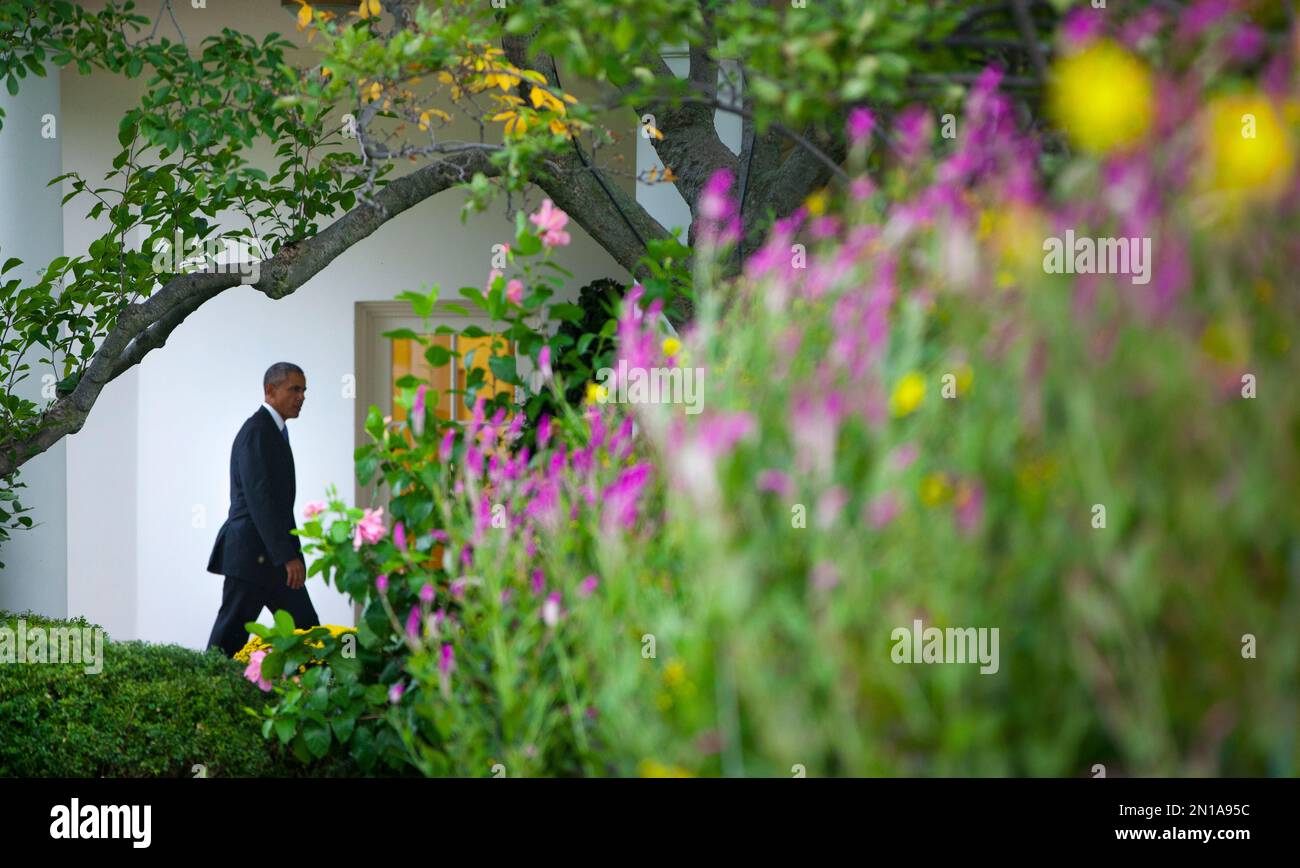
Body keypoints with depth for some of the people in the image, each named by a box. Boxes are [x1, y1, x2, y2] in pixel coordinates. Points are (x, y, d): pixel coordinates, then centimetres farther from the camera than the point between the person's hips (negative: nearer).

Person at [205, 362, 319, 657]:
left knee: (304, 628, 6)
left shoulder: (273, 431, 18)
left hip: (272, 555, 10)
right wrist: (288, 556, -25)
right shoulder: (257, 432, -14)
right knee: (230, 636, -4)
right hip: (252, 554, -10)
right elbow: (260, 499, -23)